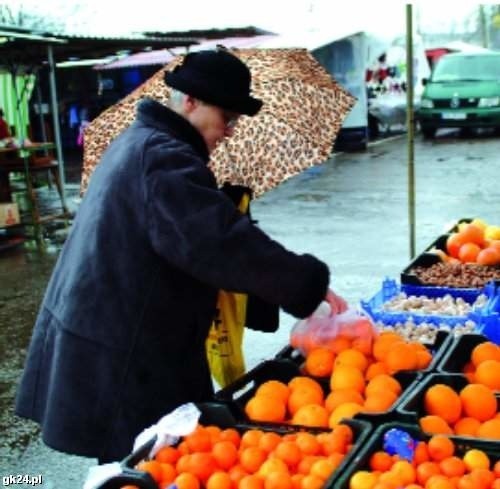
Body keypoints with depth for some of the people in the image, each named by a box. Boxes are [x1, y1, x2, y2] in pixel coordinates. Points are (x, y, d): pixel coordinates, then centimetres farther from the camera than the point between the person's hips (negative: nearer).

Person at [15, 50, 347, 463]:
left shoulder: (138, 142, 14)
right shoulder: (164, 158, -20)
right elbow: (222, 243, -29)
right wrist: (310, 285, -24)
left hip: (102, 332, 10)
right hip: (119, 354, -10)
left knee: (130, 461, 18)